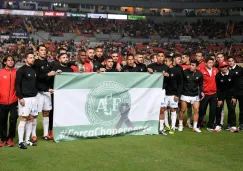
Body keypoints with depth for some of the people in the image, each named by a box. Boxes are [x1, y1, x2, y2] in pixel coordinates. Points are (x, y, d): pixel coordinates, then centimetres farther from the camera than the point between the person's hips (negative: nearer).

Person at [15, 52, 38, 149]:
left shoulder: (34, 70, 14)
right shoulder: (21, 70, -5)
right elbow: (17, 85, -9)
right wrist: (20, 97, -15)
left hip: (33, 97, 6)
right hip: (24, 98, -6)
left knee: (30, 119, 8)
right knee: (23, 119, -5)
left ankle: (27, 140, 17)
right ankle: (20, 142, 1)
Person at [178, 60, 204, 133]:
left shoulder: (199, 74, -1)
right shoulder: (185, 72, -10)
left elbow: (200, 84, 10)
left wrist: (201, 91, -3)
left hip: (195, 95, 2)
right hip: (185, 94, -2)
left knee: (196, 110, -1)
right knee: (183, 110, 4)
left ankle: (195, 127, 10)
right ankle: (180, 125, 22)